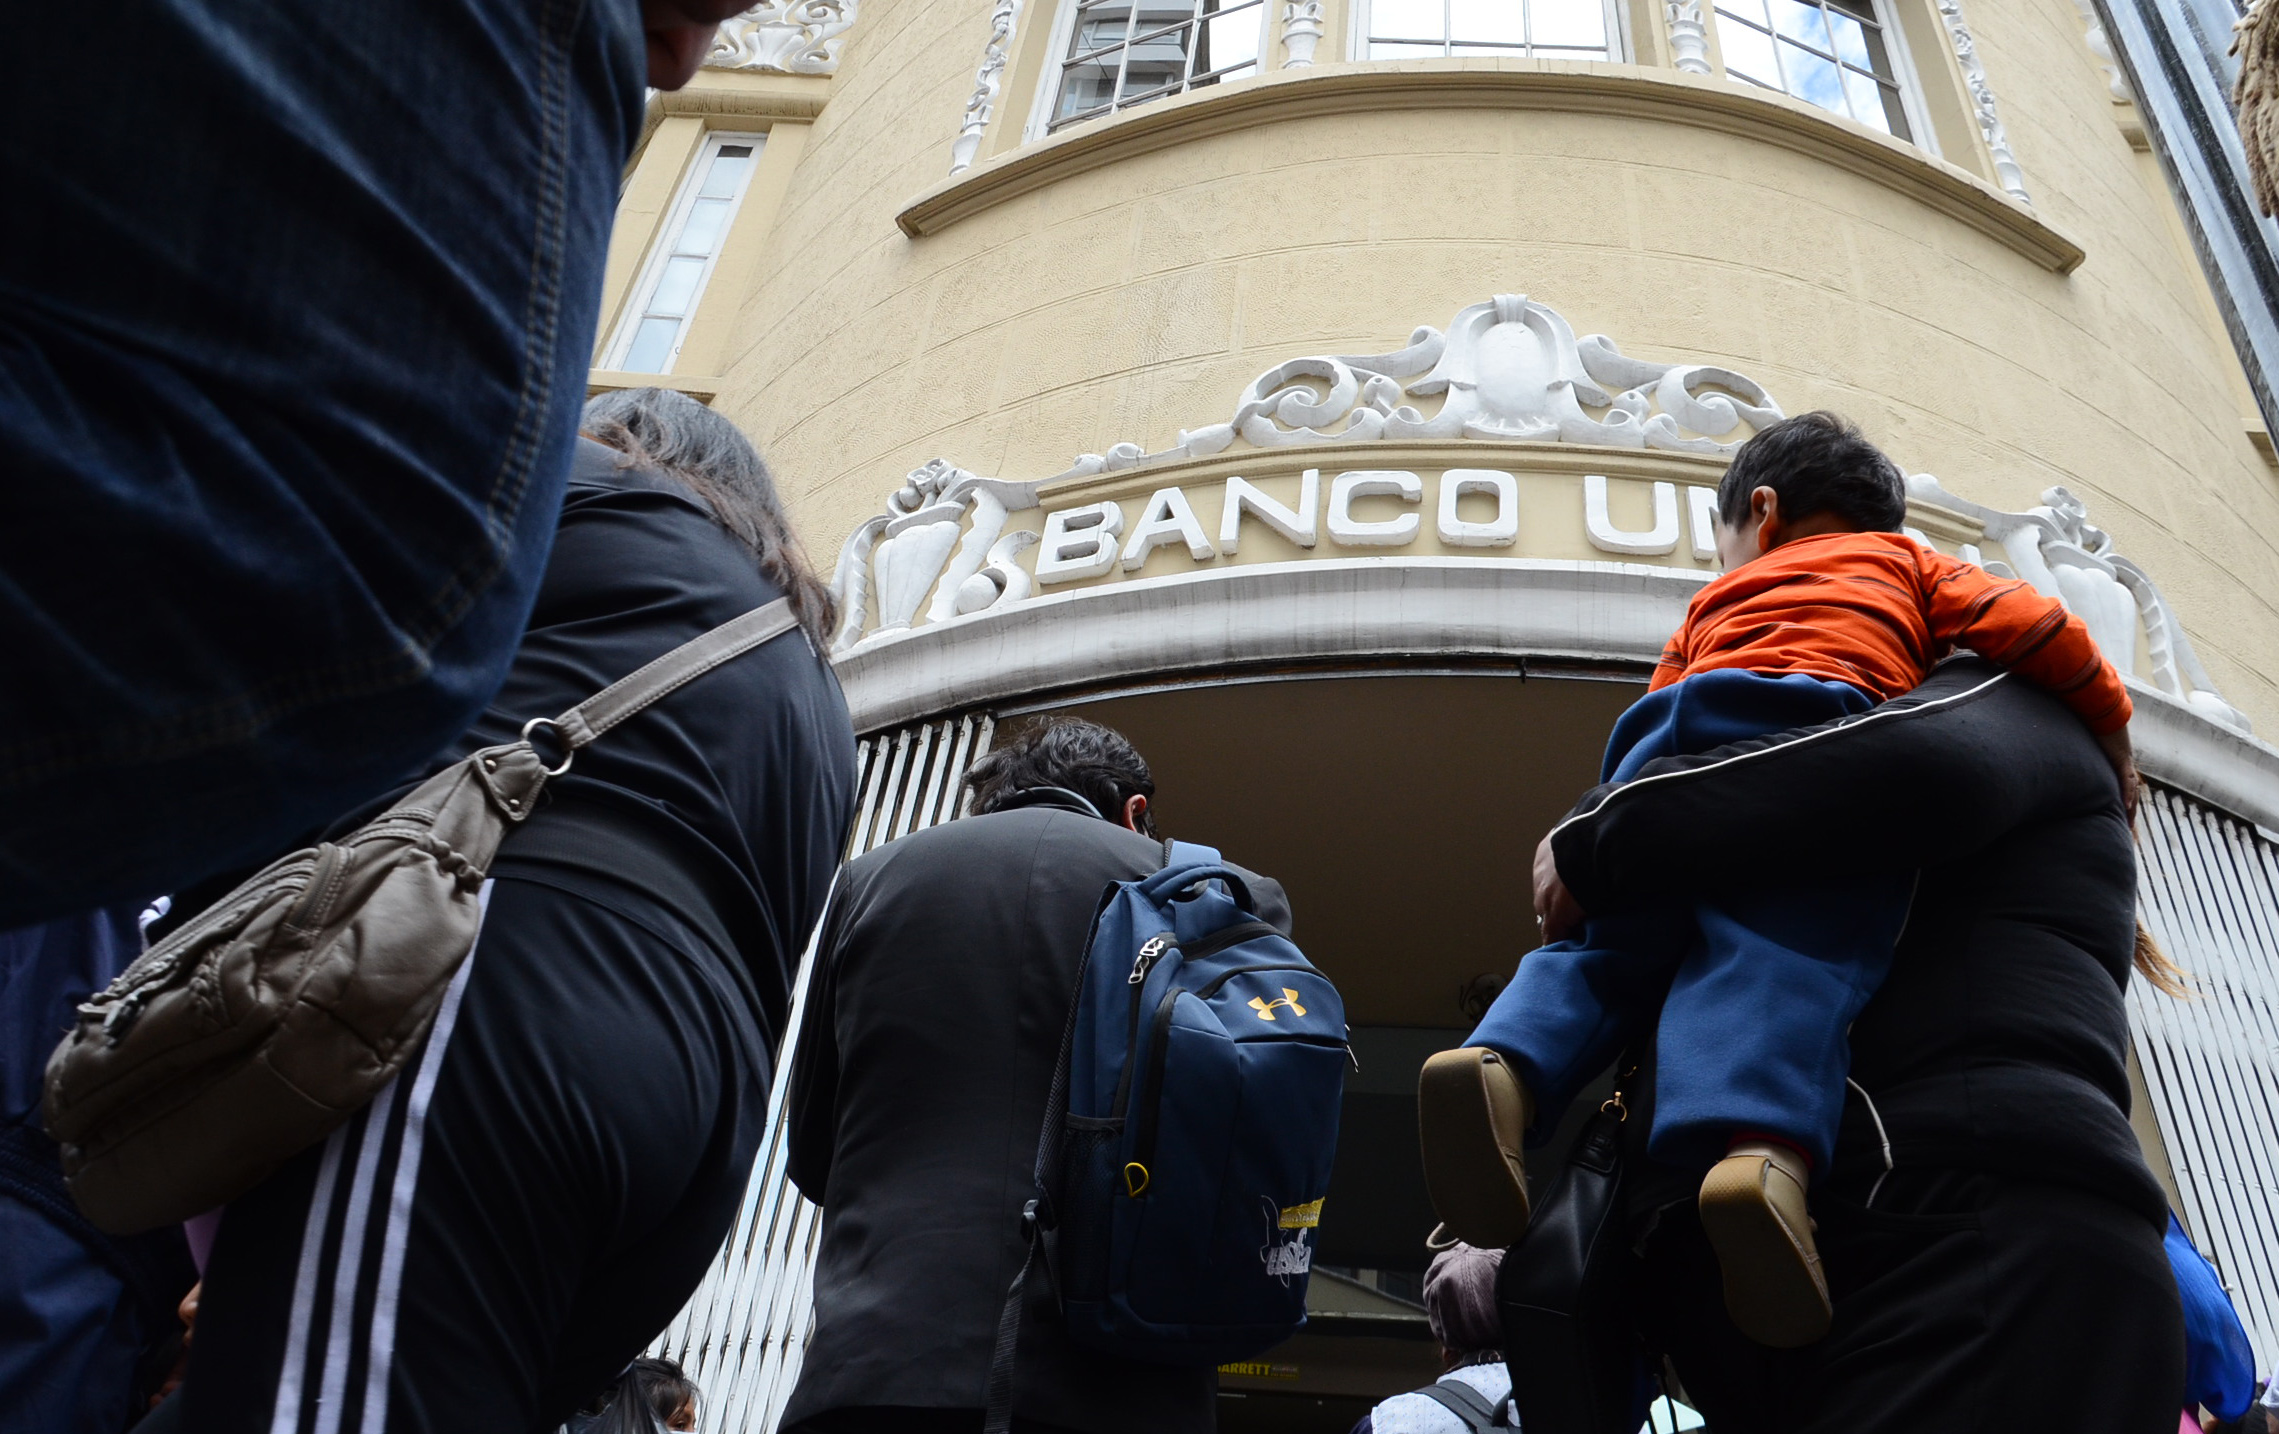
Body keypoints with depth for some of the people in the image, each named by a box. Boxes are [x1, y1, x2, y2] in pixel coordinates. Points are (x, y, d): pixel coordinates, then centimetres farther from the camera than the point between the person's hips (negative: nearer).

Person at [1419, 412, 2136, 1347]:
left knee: (1615, 939, 4)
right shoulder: (1904, 561, 33)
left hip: (1674, 733, 3)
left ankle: (1508, 1063, -23)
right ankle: (1763, 1143, -45)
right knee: (1788, 946, -19)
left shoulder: (1711, 601, 38)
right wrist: (2110, 729, 30)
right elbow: (2035, 630, 19)